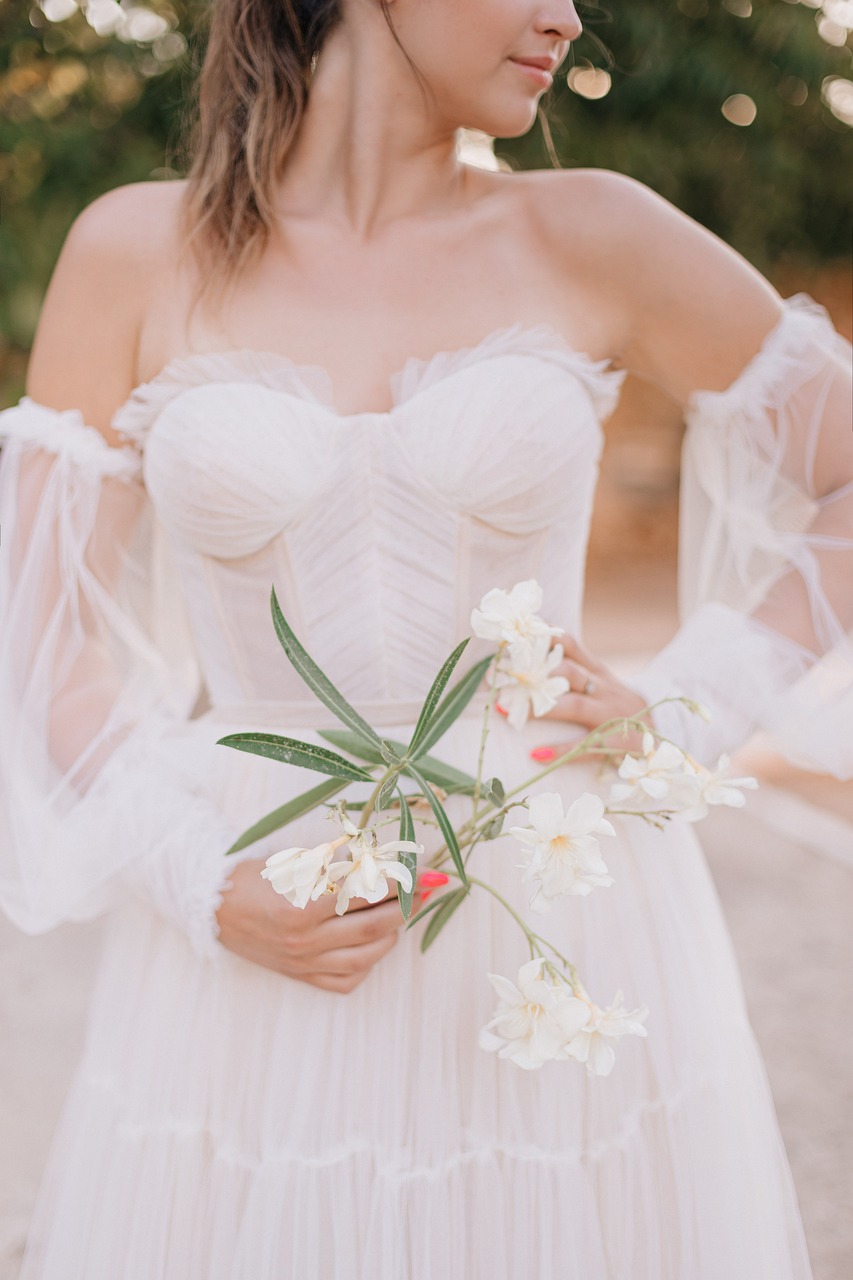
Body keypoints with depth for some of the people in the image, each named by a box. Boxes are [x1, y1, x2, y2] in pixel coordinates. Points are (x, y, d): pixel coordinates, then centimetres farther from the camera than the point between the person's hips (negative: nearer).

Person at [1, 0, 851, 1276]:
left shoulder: (594, 240, -1)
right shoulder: (137, 250, -1)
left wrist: (688, 712, -3)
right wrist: (199, 887, -11)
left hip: (563, 936, 1)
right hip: (256, 949, 0)